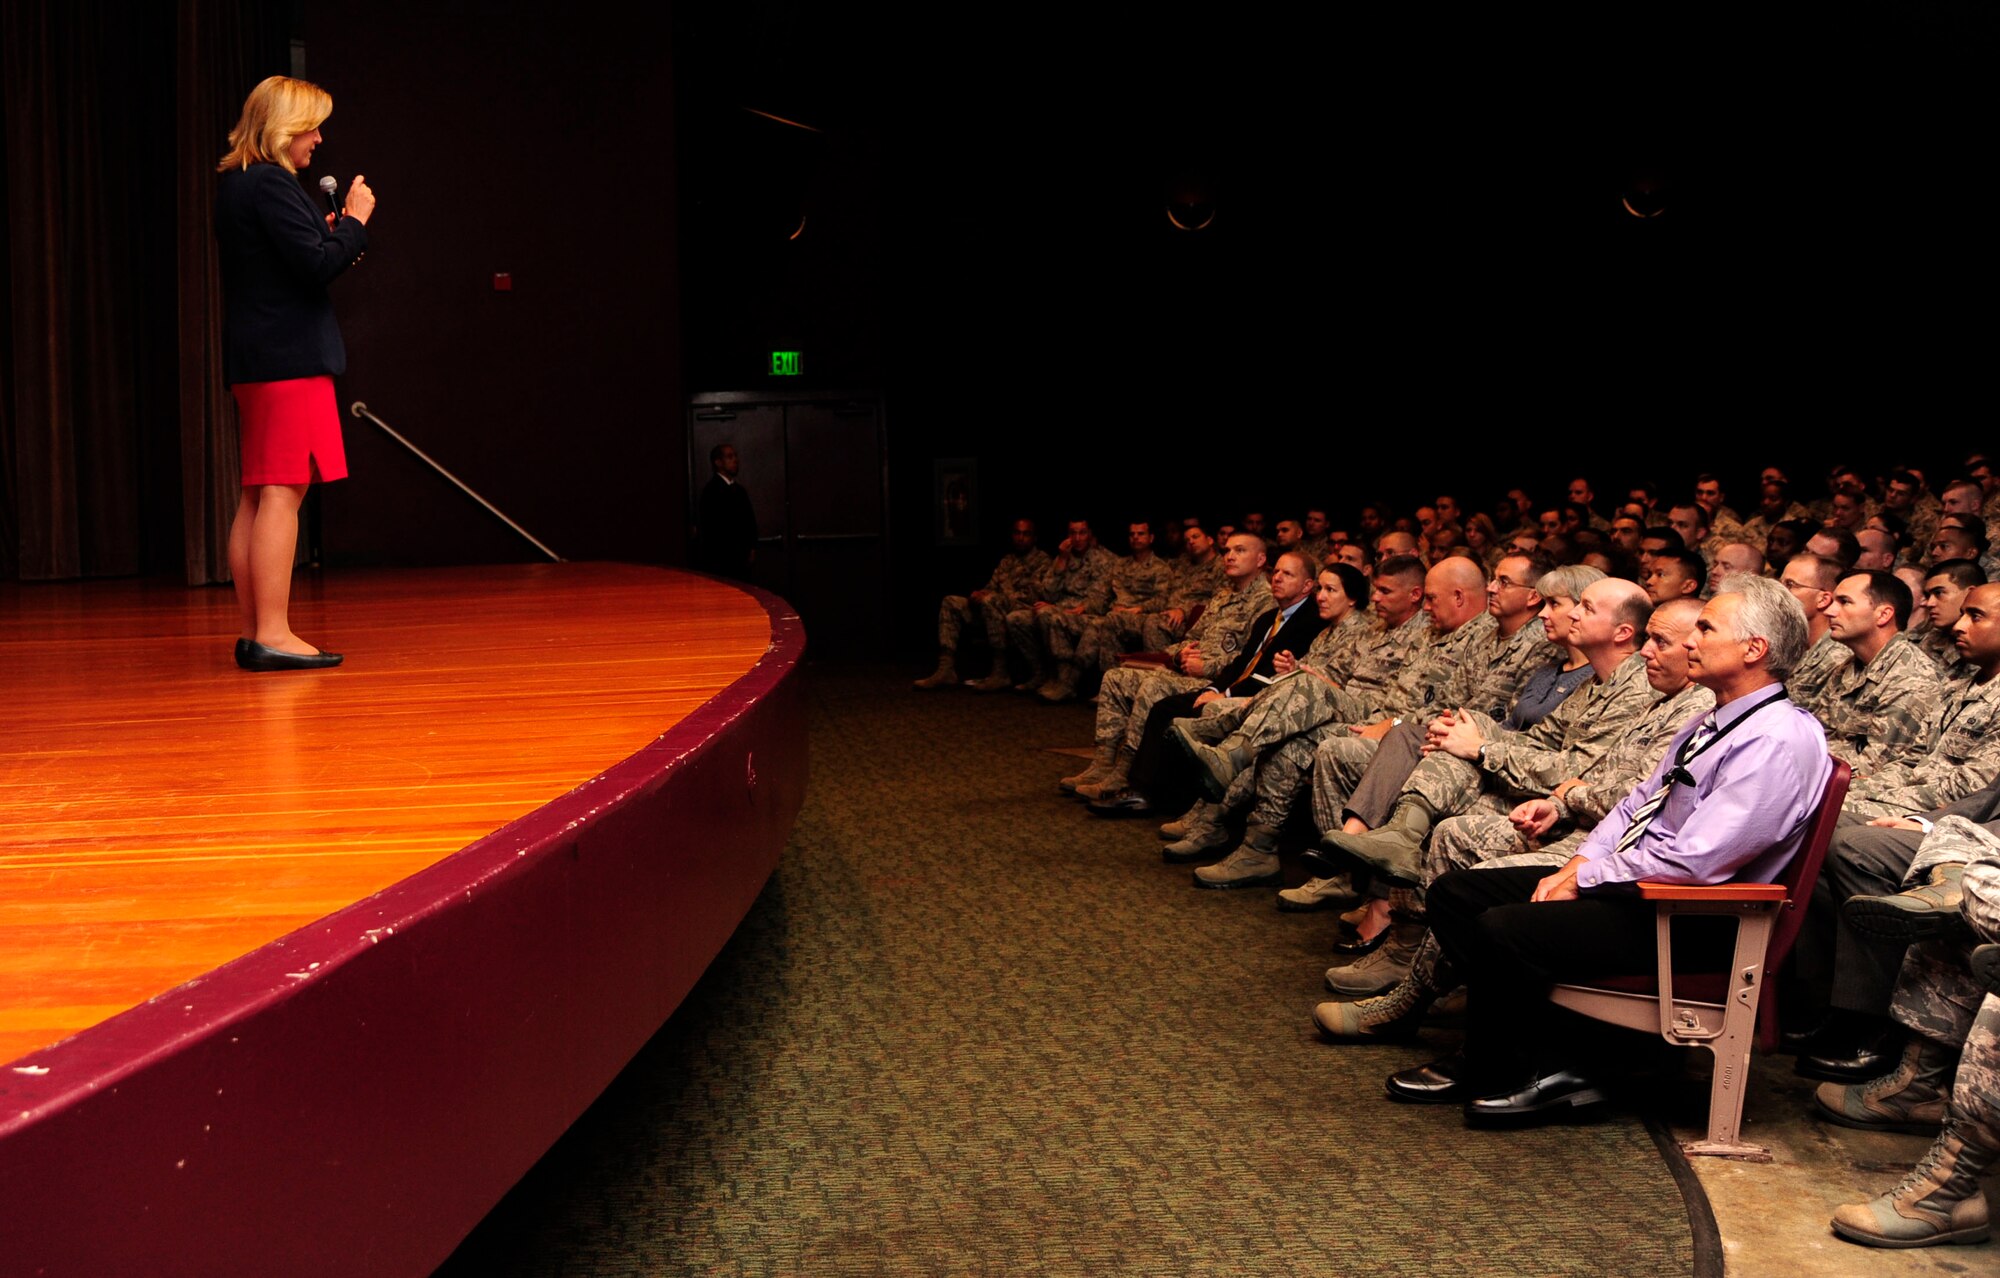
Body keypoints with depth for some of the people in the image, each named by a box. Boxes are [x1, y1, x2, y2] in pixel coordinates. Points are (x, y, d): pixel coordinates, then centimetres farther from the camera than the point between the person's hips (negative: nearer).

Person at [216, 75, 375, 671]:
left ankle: (254, 633, 14)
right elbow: (319, 265, -19)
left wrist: (324, 231, 15)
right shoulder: (272, 185, -13)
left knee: (257, 497, 10)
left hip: (254, 358, 10)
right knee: (282, 493, -10)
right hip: (289, 356, -10)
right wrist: (353, 222, -5)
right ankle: (273, 634, -10)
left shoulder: (235, 184, 16)